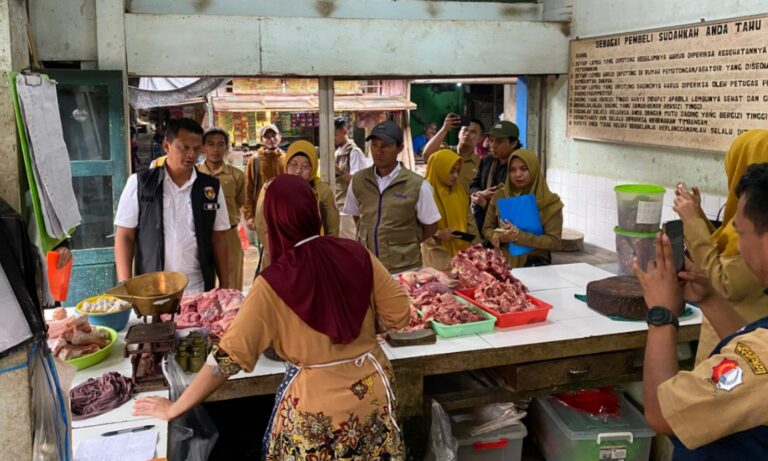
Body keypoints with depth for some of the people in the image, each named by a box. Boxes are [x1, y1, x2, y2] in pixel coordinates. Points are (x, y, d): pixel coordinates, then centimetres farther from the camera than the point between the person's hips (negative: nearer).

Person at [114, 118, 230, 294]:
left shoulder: (212, 187, 3)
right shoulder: (139, 183, -2)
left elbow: (218, 239, 6)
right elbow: (124, 236, -1)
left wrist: (225, 285, 2)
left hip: (199, 291, 2)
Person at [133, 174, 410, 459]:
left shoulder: (273, 284, -17)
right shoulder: (356, 255, -9)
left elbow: (229, 356, -16)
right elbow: (399, 315, -2)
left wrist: (174, 409, -5)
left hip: (318, 407, -3)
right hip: (374, 389, 3)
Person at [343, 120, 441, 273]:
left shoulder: (417, 185, -11)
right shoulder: (358, 180, 0)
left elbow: (430, 227, 0)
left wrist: (404, 245, 1)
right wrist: (370, 239, 6)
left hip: (404, 269, -3)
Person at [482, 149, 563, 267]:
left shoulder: (550, 202, -3)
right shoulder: (499, 196, 5)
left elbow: (554, 241, -8)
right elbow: (487, 228, 12)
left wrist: (519, 236, -18)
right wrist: (500, 238, -10)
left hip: (535, 265, -1)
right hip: (502, 262, 1)